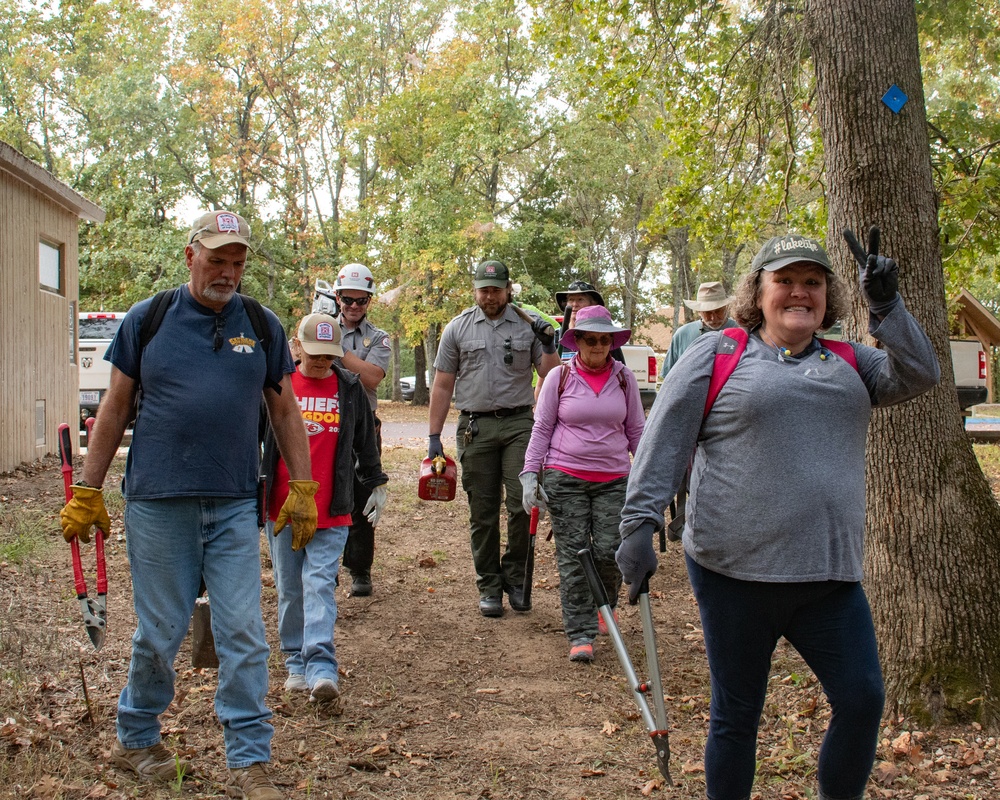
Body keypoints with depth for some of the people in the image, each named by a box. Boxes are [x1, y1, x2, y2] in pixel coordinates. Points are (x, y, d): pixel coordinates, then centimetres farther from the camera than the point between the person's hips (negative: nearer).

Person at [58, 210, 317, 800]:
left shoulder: (263, 327, 8)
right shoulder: (147, 320, 3)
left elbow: (285, 410, 13)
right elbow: (116, 408, 7)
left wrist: (302, 487, 7)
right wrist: (88, 491, 5)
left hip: (235, 507, 1)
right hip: (158, 504, -1)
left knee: (245, 636, 0)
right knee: (160, 633, 9)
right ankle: (136, 739, 32)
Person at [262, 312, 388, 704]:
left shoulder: (350, 387, 4)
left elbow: (366, 441, 16)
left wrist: (375, 484, 20)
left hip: (331, 511, -1)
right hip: (282, 507, 1)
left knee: (320, 586, -9)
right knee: (289, 589, 9)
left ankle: (322, 668, -13)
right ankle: (296, 663, 20)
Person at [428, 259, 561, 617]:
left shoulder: (528, 325, 7)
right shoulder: (458, 328, 7)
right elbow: (442, 386, 7)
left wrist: (549, 346, -9)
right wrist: (434, 437, 3)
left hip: (519, 423, 0)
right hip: (476, 426, 0)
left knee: (523, 501, -11)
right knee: (482, 512, 4)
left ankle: (514, 577, 8)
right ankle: (489, 587, 14)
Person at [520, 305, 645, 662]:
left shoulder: (624, 378, 5)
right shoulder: (560, 377, 0)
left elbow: (636, 431, 12)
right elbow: (541, 428, 3)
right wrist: (529, 474, -3)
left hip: (614, 480, 1)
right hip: (564, 478, -1)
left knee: (609, 552, -3)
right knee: (573, 556, -3)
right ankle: (581, 635, 3)